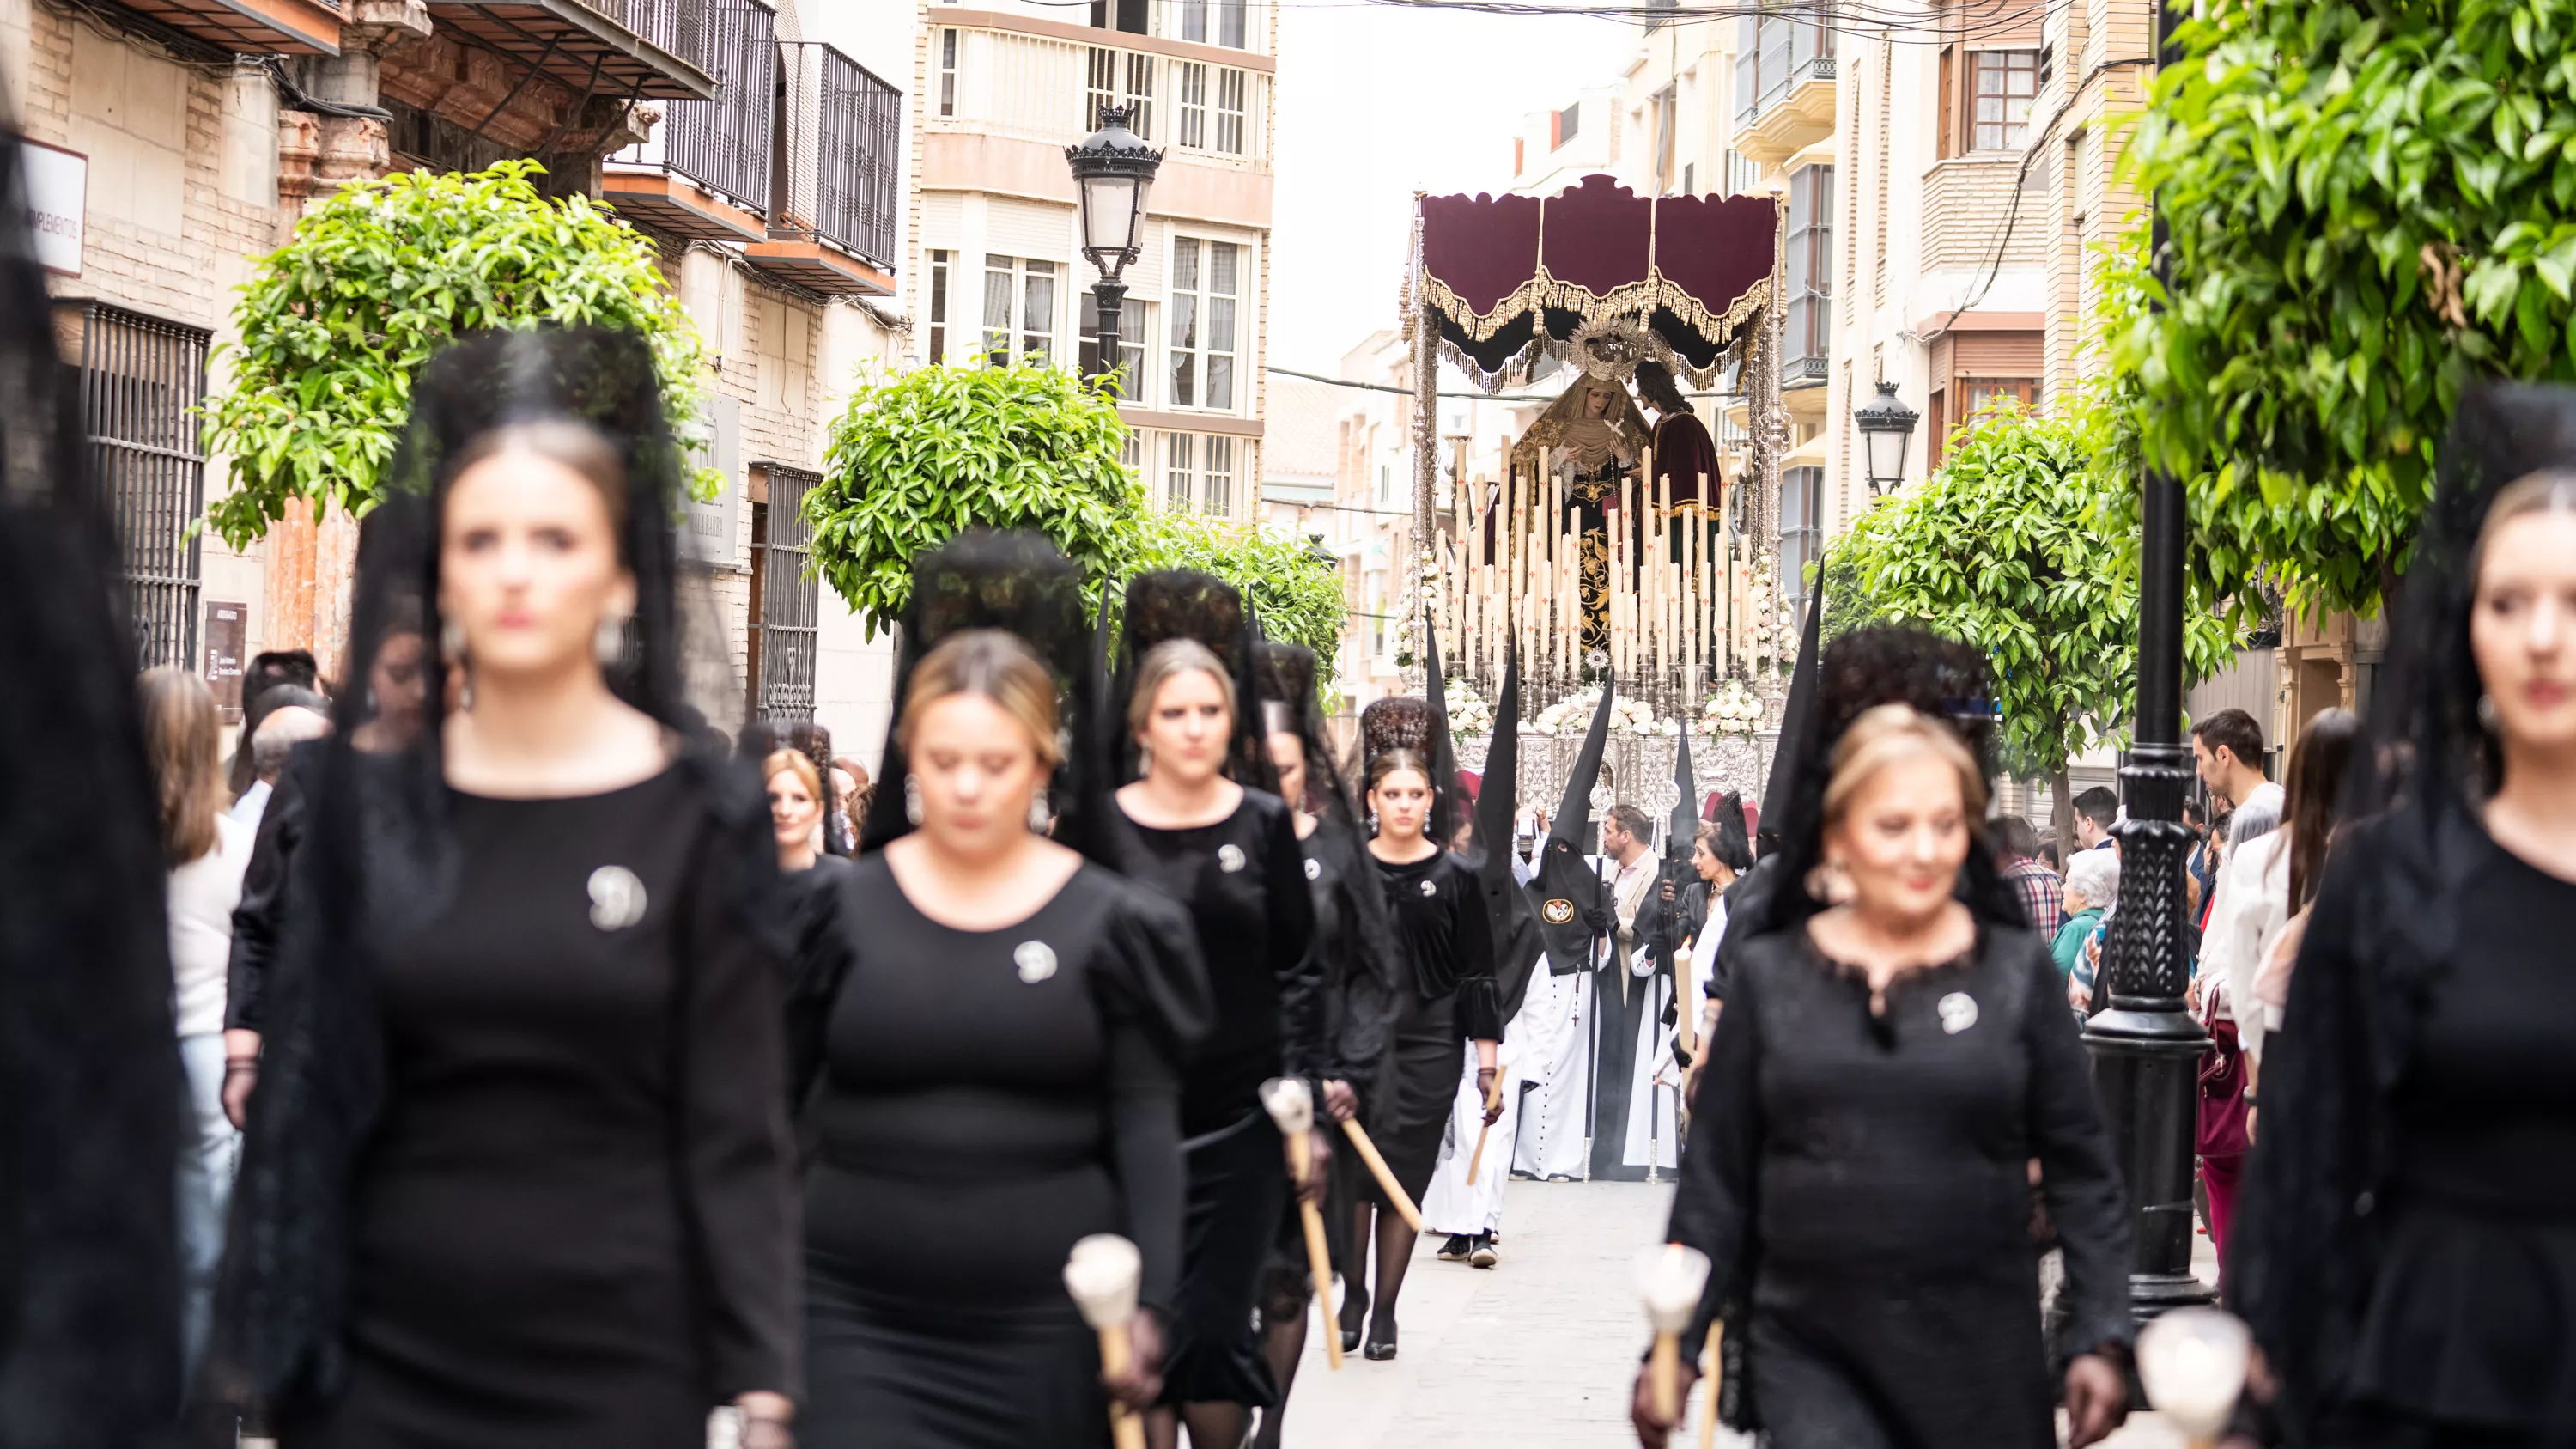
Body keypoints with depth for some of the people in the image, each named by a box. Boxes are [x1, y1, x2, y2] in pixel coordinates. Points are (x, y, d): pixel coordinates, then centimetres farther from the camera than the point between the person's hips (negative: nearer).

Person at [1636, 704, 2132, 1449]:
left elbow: (2082, 1171, 4)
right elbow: (1717, 1180, 7)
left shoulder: (2016, 971, 1)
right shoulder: (1771, 976, 3)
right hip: (1808, 1353, 0)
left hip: (1981, 1357, 0)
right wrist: (1673, 1348, 4)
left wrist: (2099, 1337, -2)